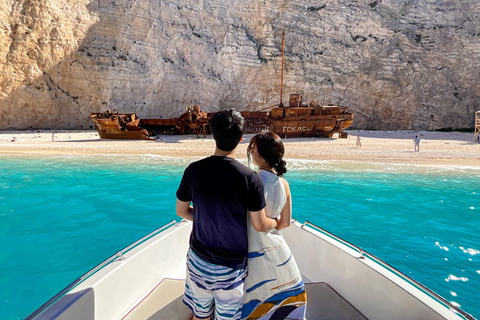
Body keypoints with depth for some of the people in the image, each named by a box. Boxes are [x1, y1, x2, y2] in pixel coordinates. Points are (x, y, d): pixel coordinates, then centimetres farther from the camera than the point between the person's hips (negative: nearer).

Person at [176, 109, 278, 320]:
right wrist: (276, 223, 9)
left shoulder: (194, 170, -11)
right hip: (230, 267, -3)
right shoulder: (249, 177, -21)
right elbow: (260, 225, -12)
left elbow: (181, 211, 1)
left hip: (198, 260, 3)